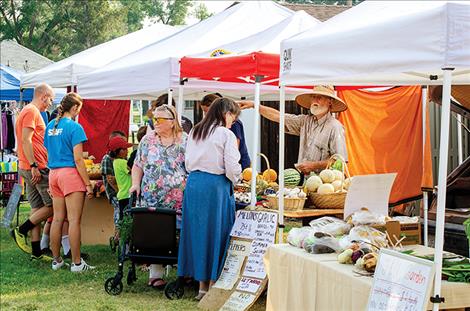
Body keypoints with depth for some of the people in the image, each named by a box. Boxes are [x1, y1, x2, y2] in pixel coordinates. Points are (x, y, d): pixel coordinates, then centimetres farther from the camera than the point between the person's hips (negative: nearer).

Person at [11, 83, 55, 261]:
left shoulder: (28, 111, 21)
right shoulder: (32, 112, -10)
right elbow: (26, 141, -19)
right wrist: (34, 166, -22)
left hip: (28, 168, 10)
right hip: (37, 168, -10)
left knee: (37, 208, 9)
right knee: (52, 206, -5)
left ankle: (36, 252, 10)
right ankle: (21, 231, -3)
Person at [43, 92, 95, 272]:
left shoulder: (51, 125, 13)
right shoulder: (74, 127, -9)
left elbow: (49, 152, 17)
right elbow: (78, 159, -13)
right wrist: (88, 184, -9)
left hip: (54, 174, 7)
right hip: (70, 173, -7)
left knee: (57, 219, 11)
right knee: (74, 220, -4)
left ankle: (56, 260, 17)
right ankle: (76, 263, -2)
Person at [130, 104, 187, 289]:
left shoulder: (186, 141, 3)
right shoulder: (147, 140, 9)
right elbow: (138, 166, 14)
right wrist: (136, 184, 0)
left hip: (180, 199, -1)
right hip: (153, 199, 2)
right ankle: (155, 275, 5)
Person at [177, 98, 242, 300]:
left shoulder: (194, 132, 12)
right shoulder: (226, 135, -8)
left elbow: (188, 163, 15)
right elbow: (232, 168, -11)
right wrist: (235, 180, 9)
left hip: (193, 184, 6)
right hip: (216, 185, -6)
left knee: (197, 230, 10)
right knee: (216, 232, 3)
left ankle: (202, 286, 17)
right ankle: (213, 285, 5)